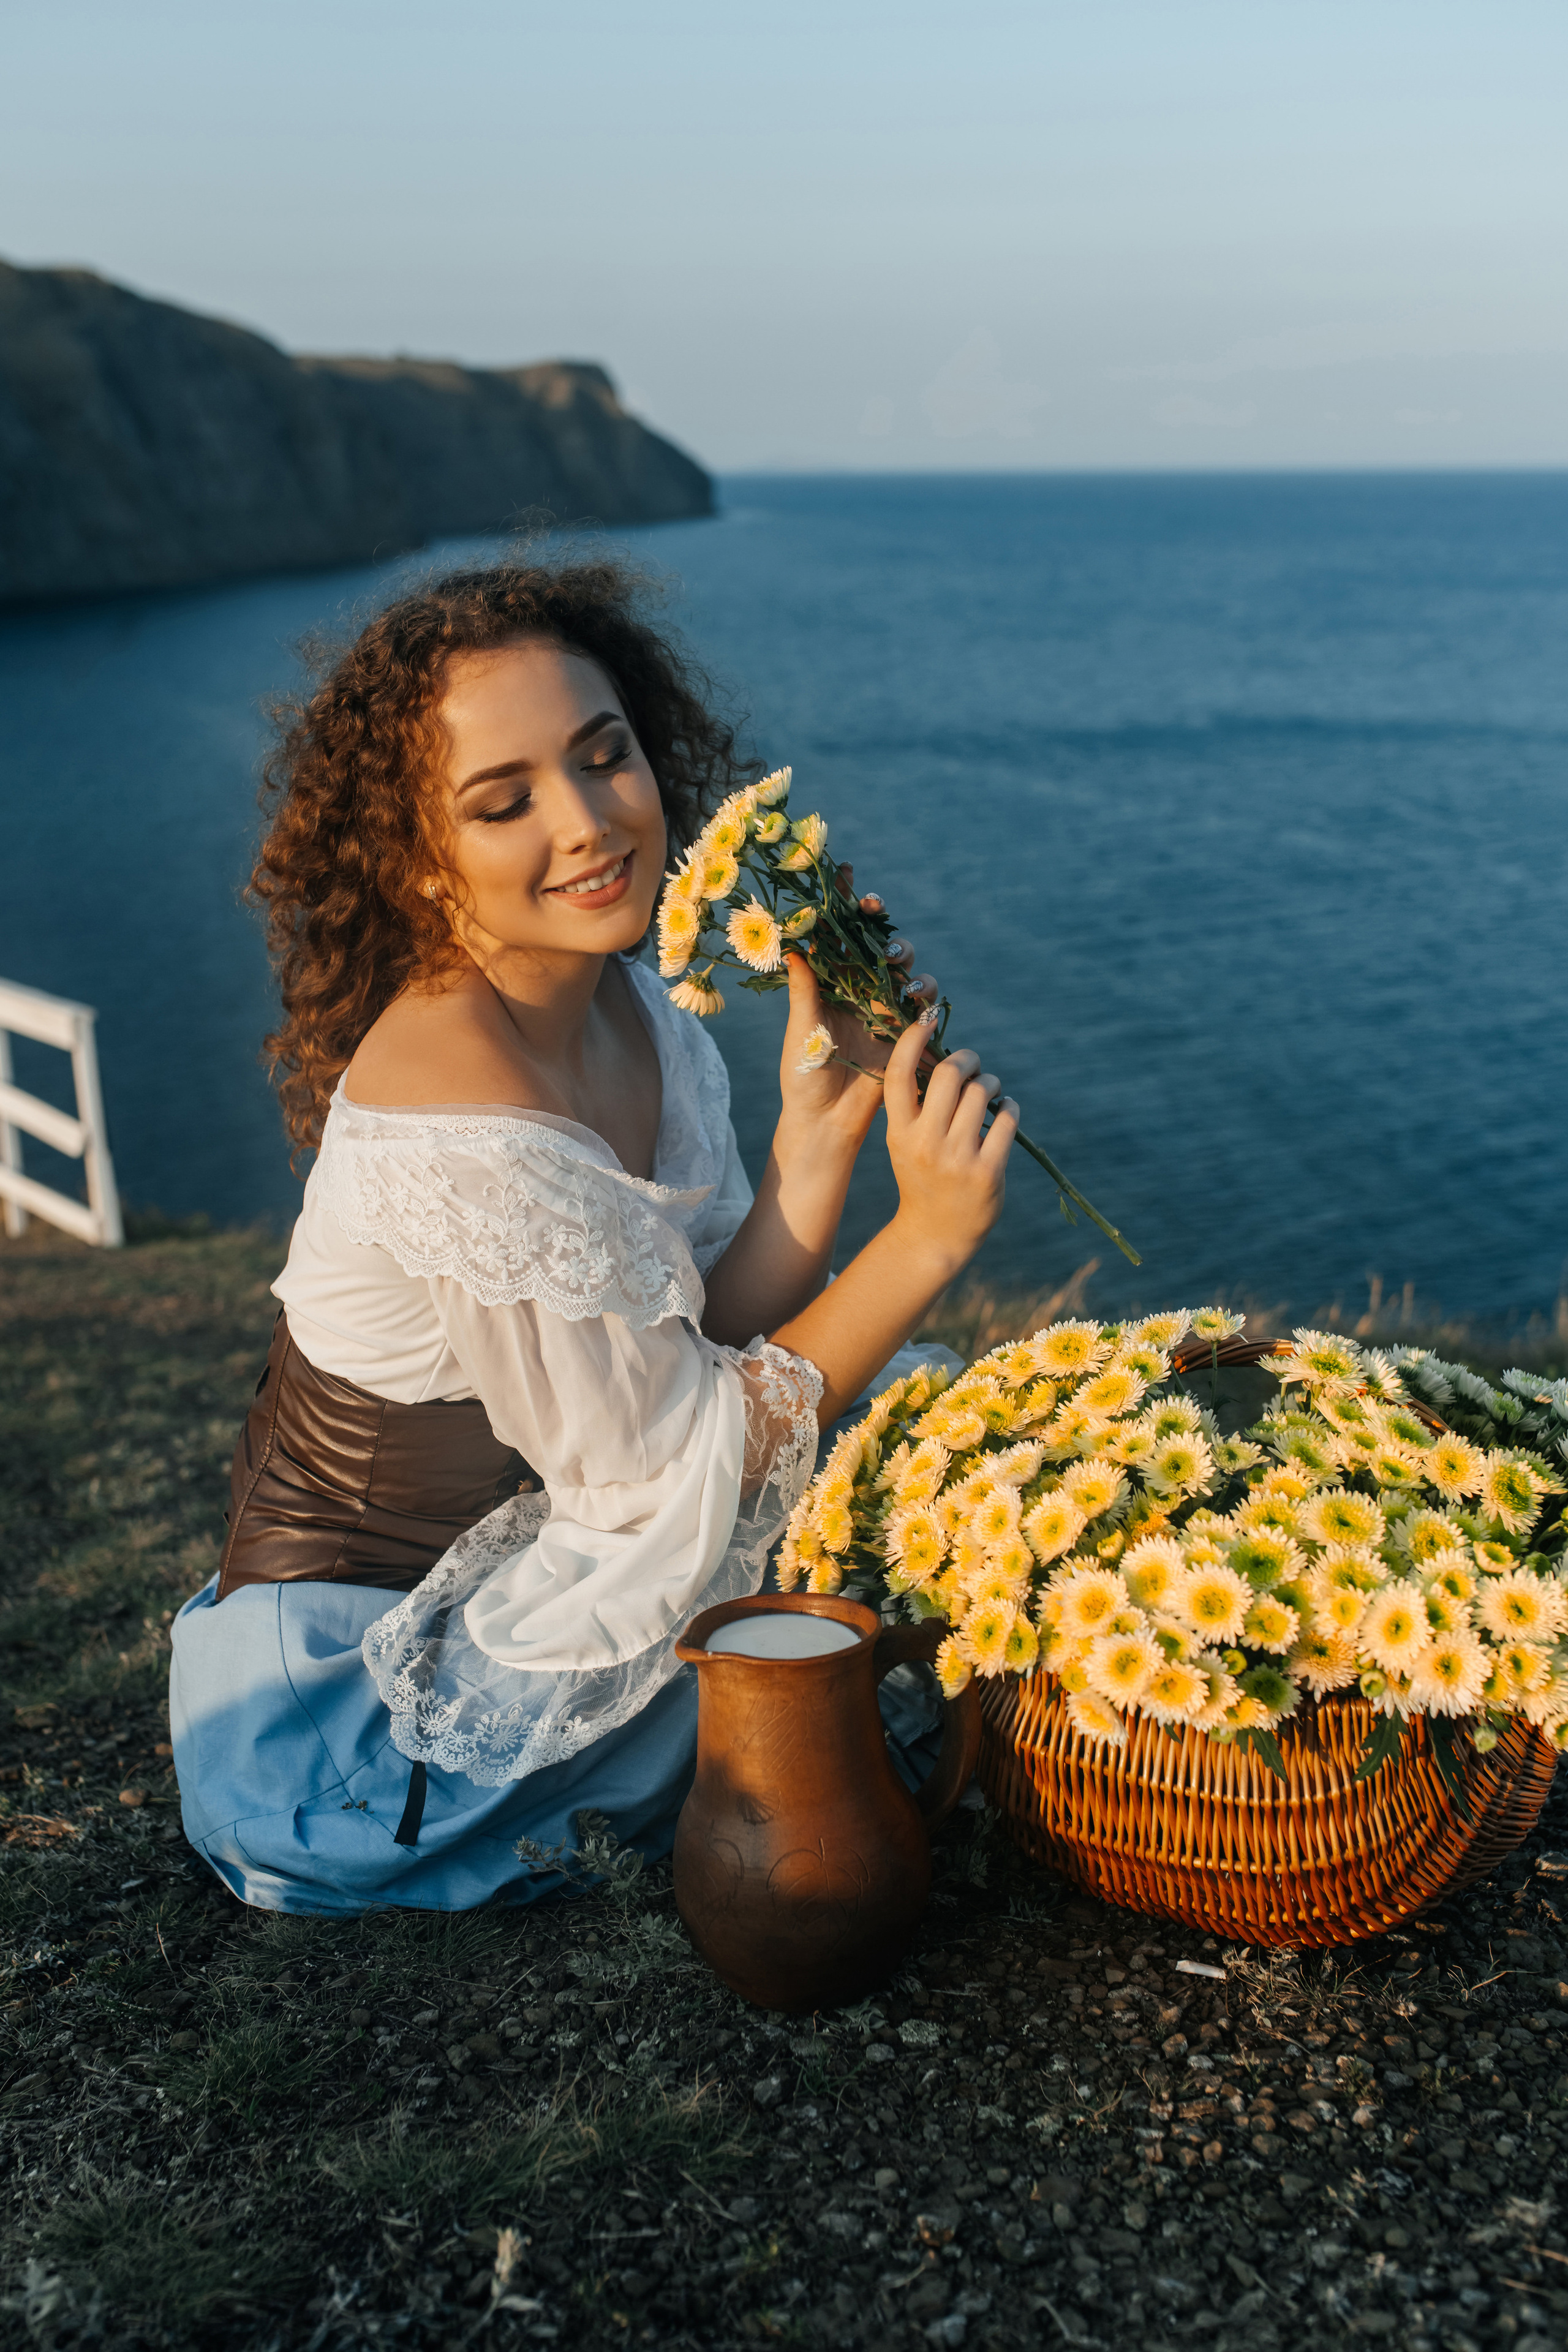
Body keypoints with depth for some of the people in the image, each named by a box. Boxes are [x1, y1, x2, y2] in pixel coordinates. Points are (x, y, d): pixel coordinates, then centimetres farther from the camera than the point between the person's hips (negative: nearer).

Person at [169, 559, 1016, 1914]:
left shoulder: (630, 1006, -3)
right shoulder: (460, 1117, -31)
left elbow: (705, 1353, -6)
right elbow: (674, 1471, -23)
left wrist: (822, 1127, -18)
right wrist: (926, 1242, -25)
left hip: (503, 1577, 8)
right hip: (359, 1700, -8)